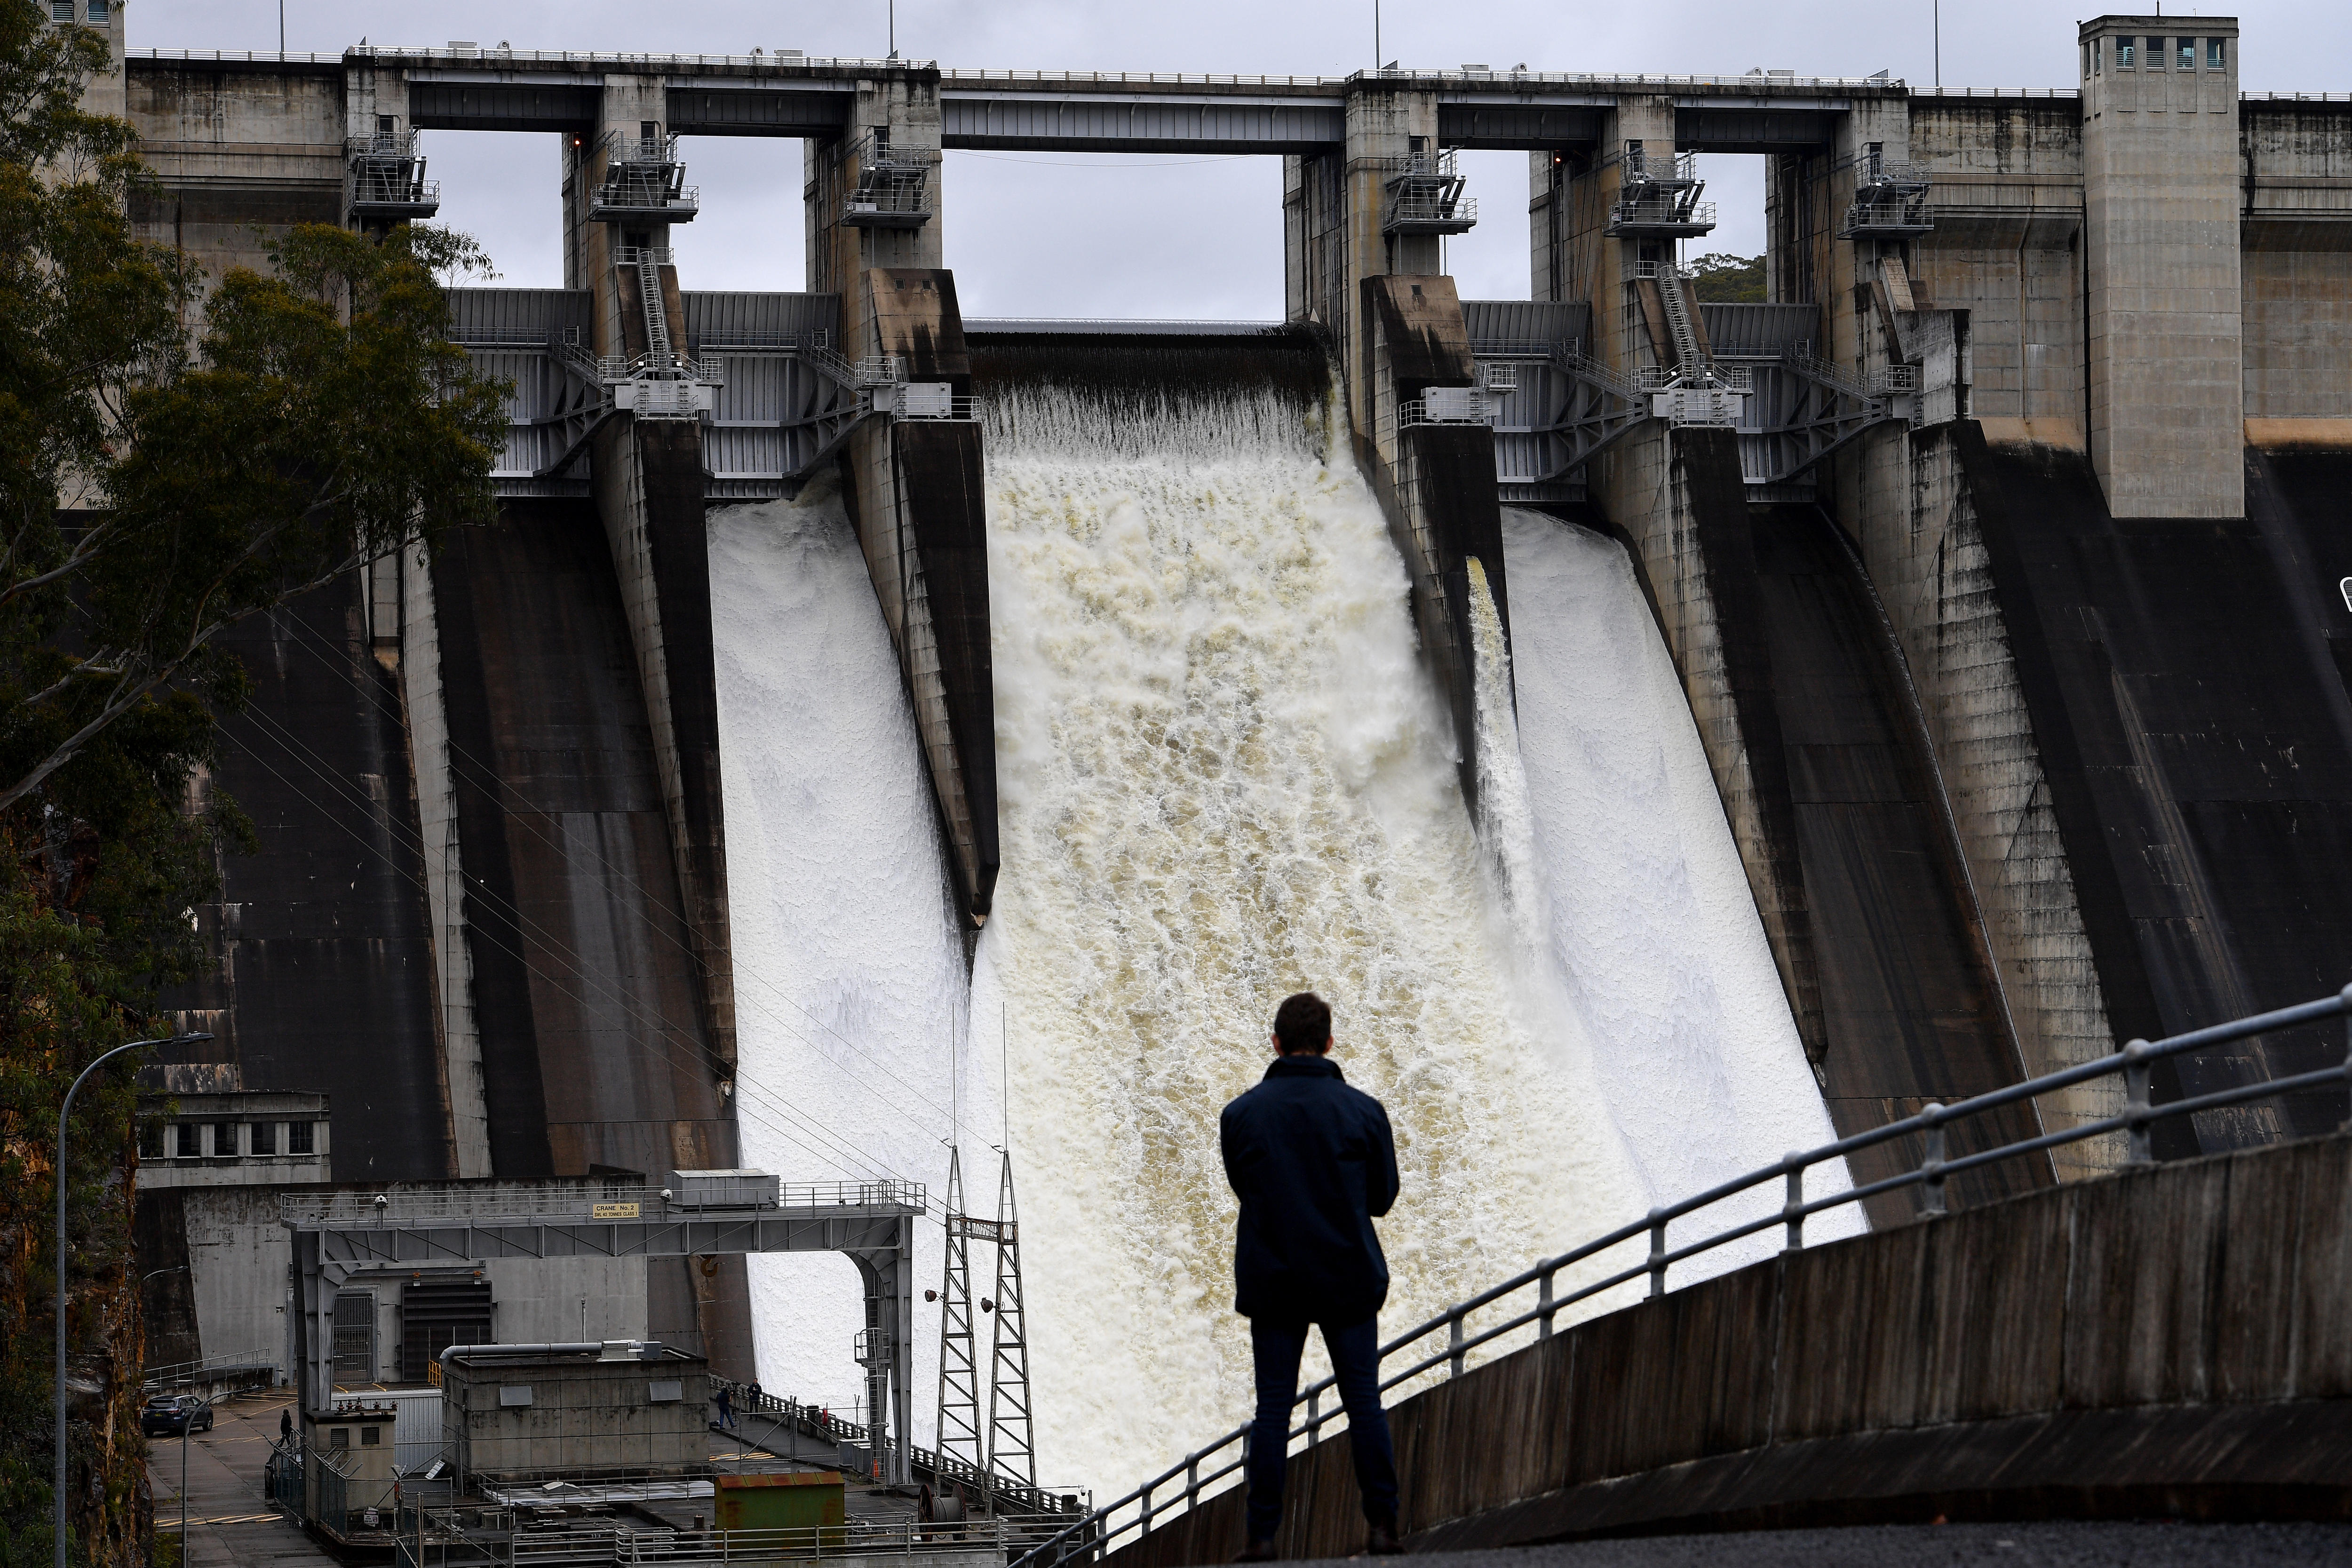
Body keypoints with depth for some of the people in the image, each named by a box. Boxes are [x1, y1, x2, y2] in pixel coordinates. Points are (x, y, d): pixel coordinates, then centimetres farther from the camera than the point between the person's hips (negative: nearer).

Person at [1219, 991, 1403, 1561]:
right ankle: (1383, 1527, 2)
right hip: (1349, 1279, 0)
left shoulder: (1240, 1115, -4)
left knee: (1273, 1408, 4)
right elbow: (1382, 1196, 3)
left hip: (1272, 1280, 1)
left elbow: (1244, 1188, 7)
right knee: (1363, 1402, 5)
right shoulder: (1363, 1111, -6)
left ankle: (1262, 1536, 2)